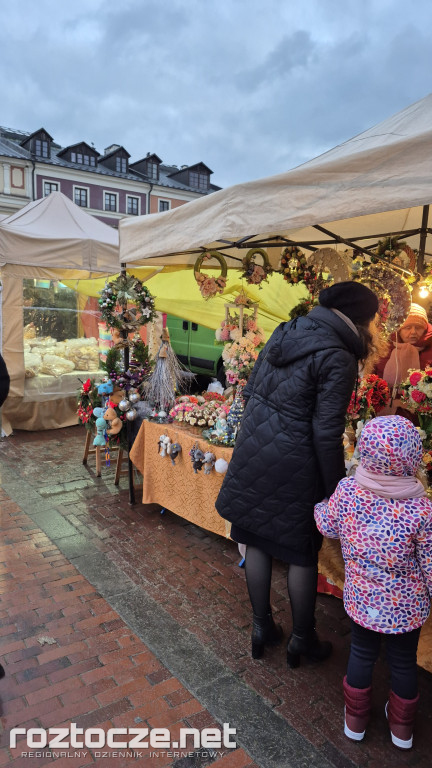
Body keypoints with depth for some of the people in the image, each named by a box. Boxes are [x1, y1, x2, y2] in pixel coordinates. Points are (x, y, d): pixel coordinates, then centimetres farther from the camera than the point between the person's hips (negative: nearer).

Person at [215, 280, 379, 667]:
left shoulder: (284, 331, 6)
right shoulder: (337, 358, -16)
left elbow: (250, 391, 12)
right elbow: (327, 434, -18)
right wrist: (336, 489, -7)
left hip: (252, 452, 7)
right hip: (293, 465, -7)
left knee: (258, 542, 18)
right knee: (302, 554, 13)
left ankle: (262, 628, 37)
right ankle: (302, 641, 34)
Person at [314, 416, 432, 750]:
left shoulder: (347, 490, -21)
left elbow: (328, 527, -2)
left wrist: (320, 507, 19)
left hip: (361, 599, 2)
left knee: (362, 654, 24)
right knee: (404, 662, 23)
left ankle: (356, 720, 46)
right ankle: (402, 727, 47)